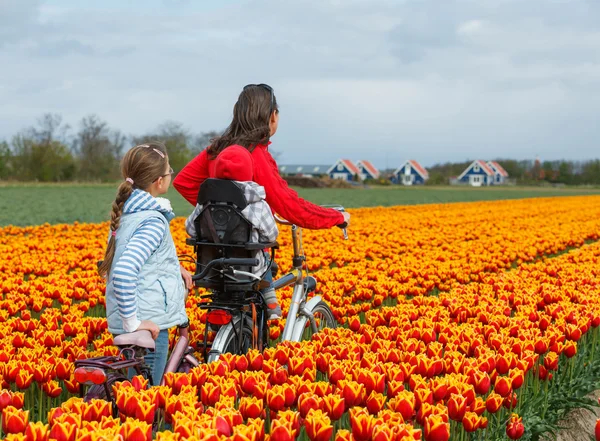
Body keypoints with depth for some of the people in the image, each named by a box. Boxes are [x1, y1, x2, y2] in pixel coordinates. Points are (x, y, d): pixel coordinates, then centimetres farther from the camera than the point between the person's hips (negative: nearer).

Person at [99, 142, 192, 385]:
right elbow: (123, 272, -32)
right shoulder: (153, 221, -19)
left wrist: (173, 266, 13)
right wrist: (133, 323, -25)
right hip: (147, 327, -9)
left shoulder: (126, 211, 9)